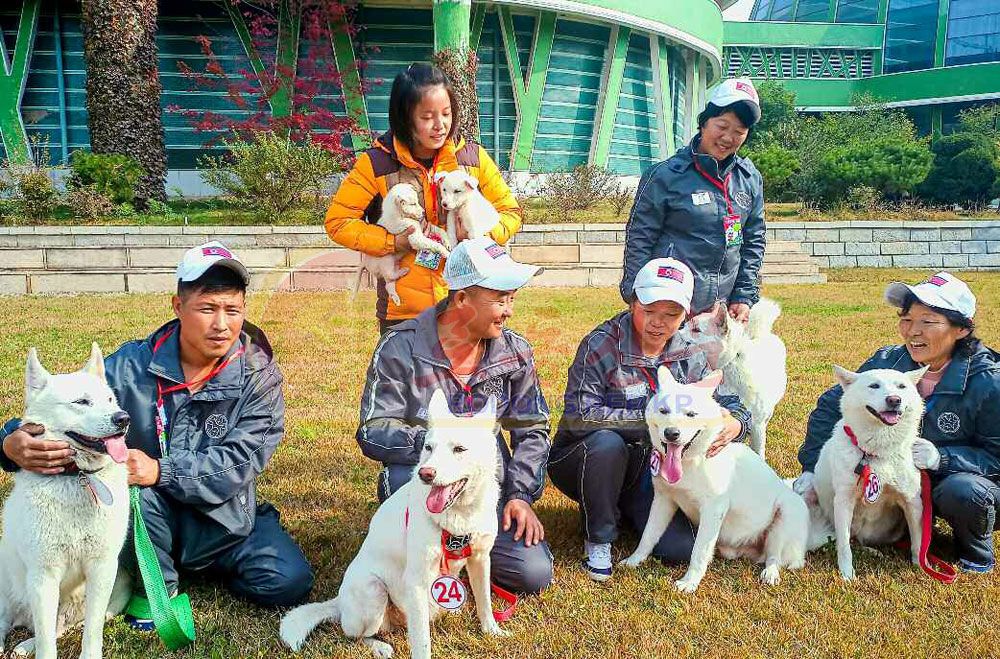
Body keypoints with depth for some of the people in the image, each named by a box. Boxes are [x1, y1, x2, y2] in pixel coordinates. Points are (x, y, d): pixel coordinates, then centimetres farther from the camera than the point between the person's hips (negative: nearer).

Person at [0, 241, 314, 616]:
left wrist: (161, 470, -33)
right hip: (148, 515, 0)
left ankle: (201, 564, 12)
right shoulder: (132, 366, -11)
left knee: (290, 582, -18)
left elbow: (240, 460, -19)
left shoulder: (258, 373, -11)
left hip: (222, 518, 1)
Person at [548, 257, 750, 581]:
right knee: (608, 442, -38)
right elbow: (578, 415, -28)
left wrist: (734, 424, -25)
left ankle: (624, 509, 19)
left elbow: (731, 404, 1)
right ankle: (598, 539, -12)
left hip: (646, 472, 5)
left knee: (680, 549, -13)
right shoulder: (601, 345, -18)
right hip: (582, 462, -4)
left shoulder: (688, 355, -1)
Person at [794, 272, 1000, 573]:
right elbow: (831, 405, -2)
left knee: (961, 491, -37)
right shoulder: (887, 362, -9)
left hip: (973, 479, -4)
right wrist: (812, 468, -10)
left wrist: (942, 458, -32)